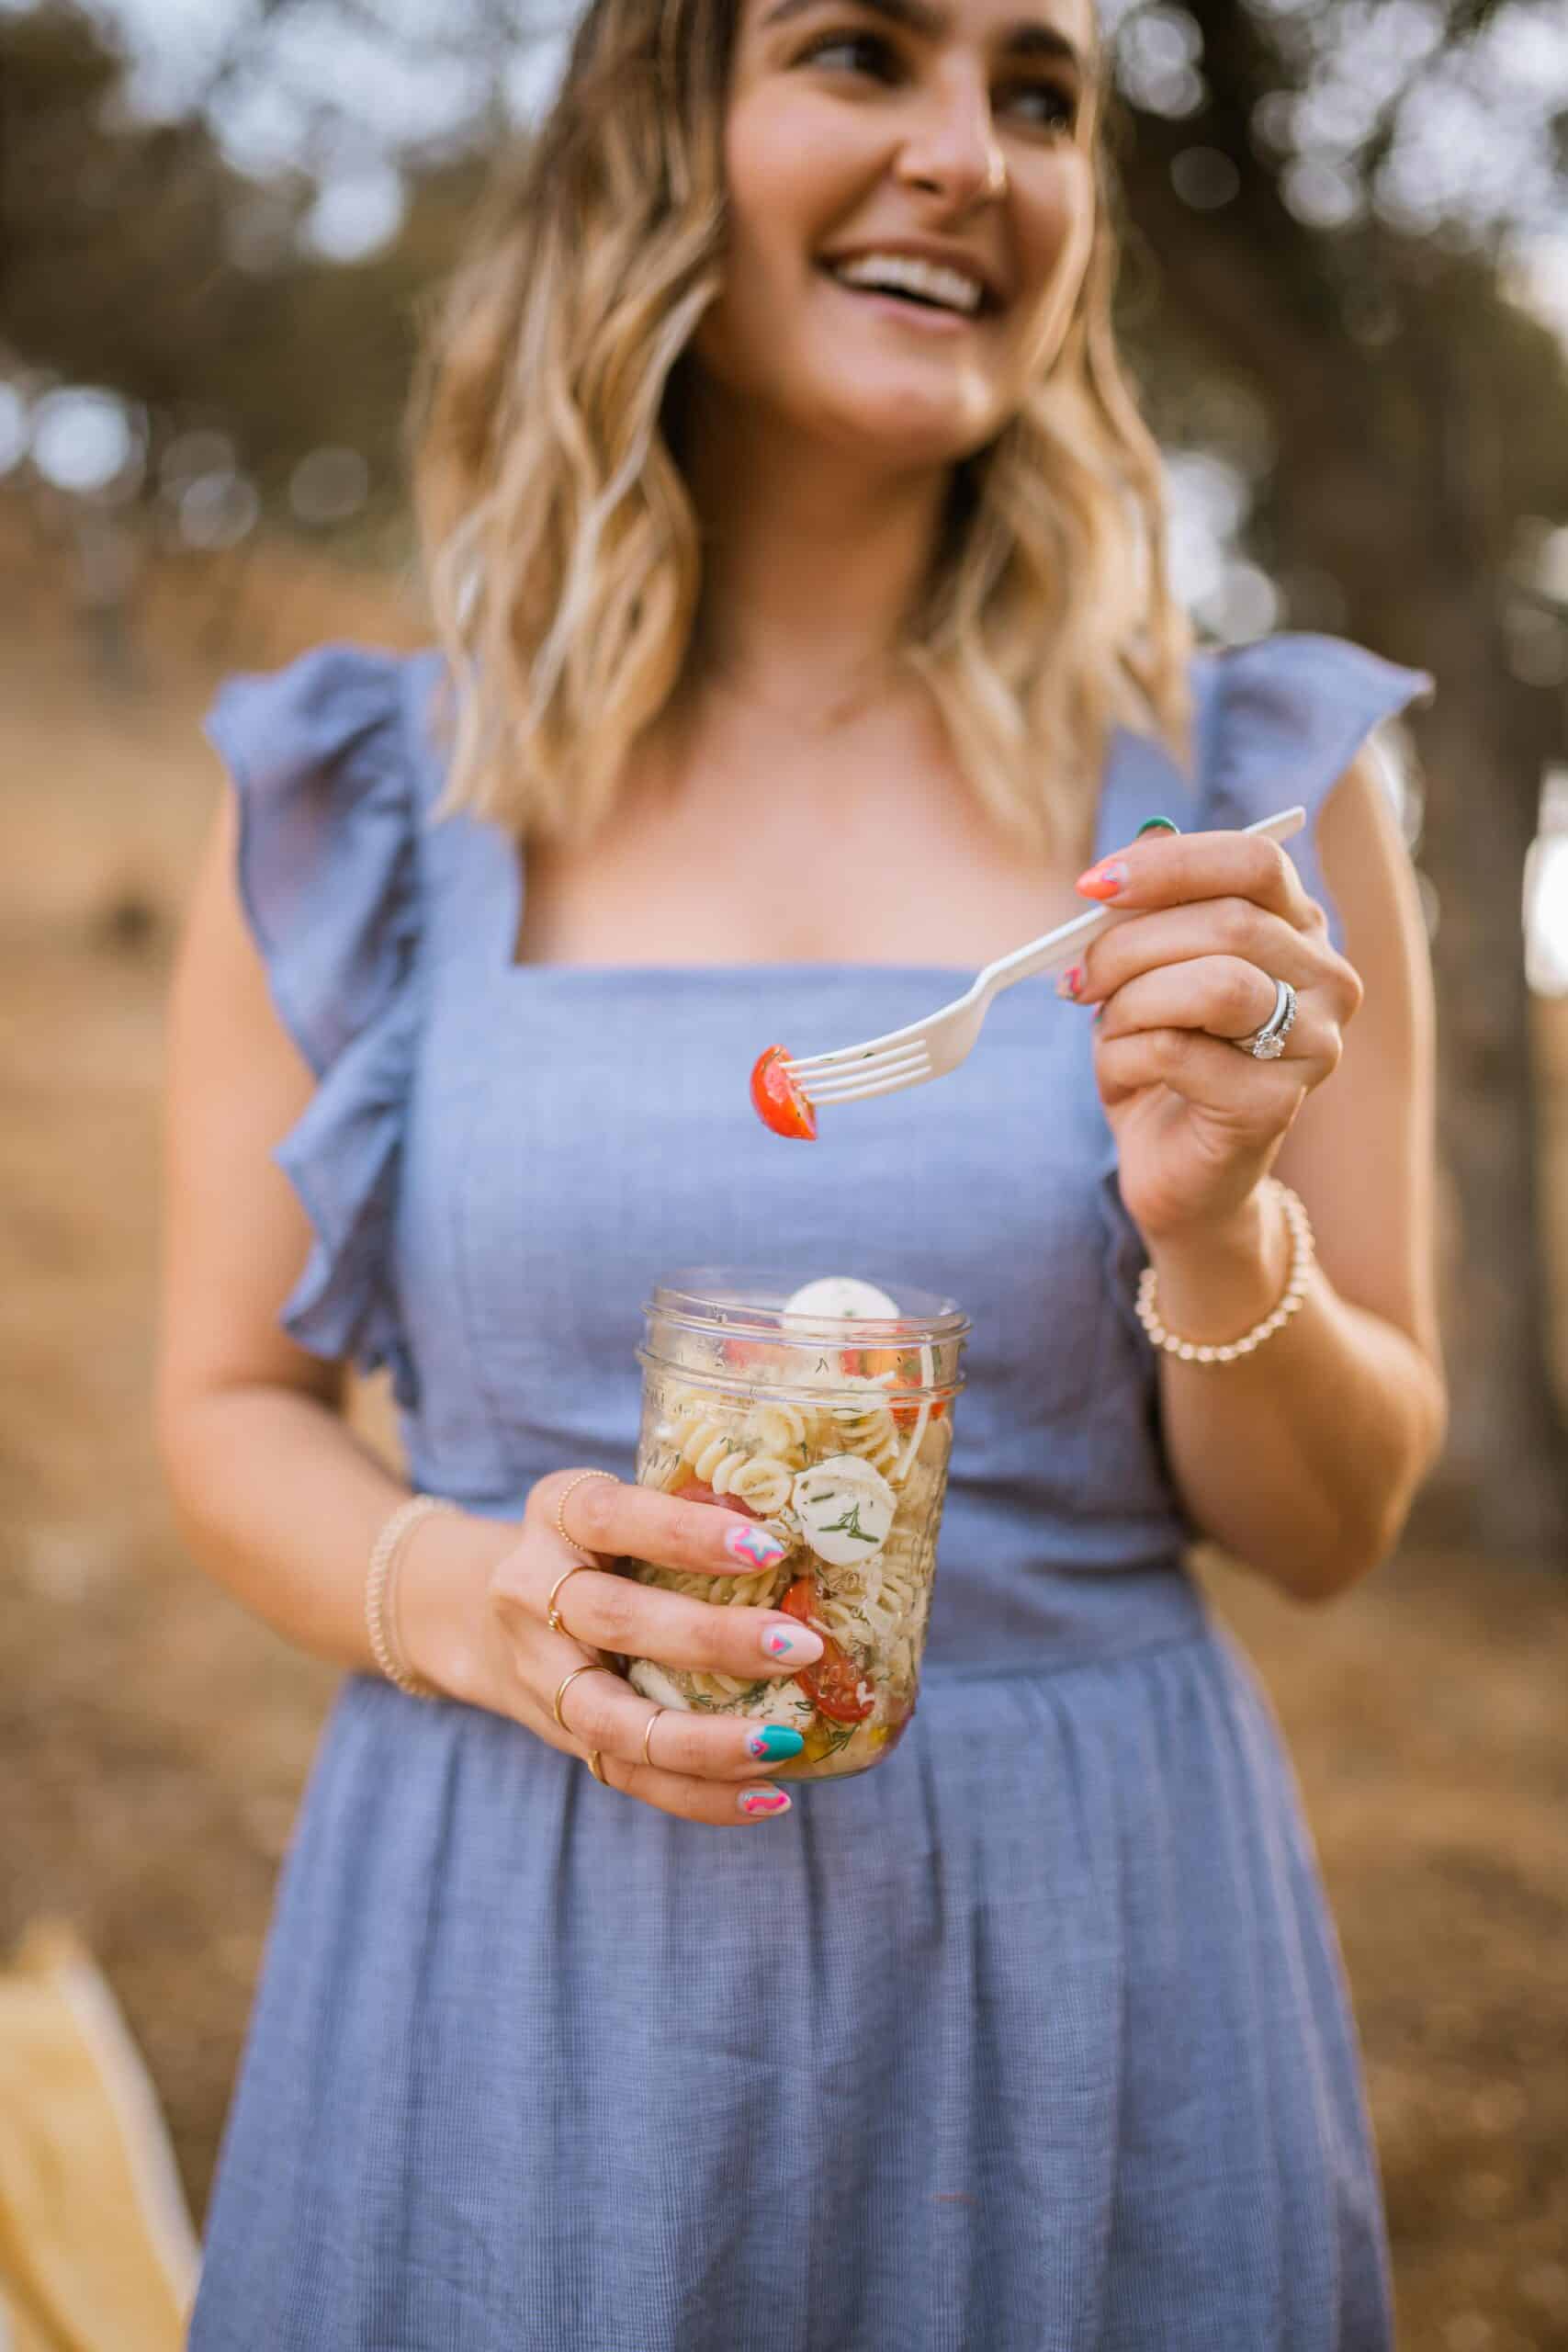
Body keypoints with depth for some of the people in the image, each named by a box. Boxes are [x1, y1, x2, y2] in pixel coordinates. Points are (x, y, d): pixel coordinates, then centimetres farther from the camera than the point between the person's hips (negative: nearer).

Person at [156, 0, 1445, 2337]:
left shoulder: (1248, 789, -3)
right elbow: (235, 1407, 4)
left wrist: (1217, 1235, -19)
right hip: (519, 1972, 0)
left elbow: (1333, 1527, 1)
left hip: (1087, 1965, 1)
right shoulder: (346, 804, -3)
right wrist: (459, 1597, -16)